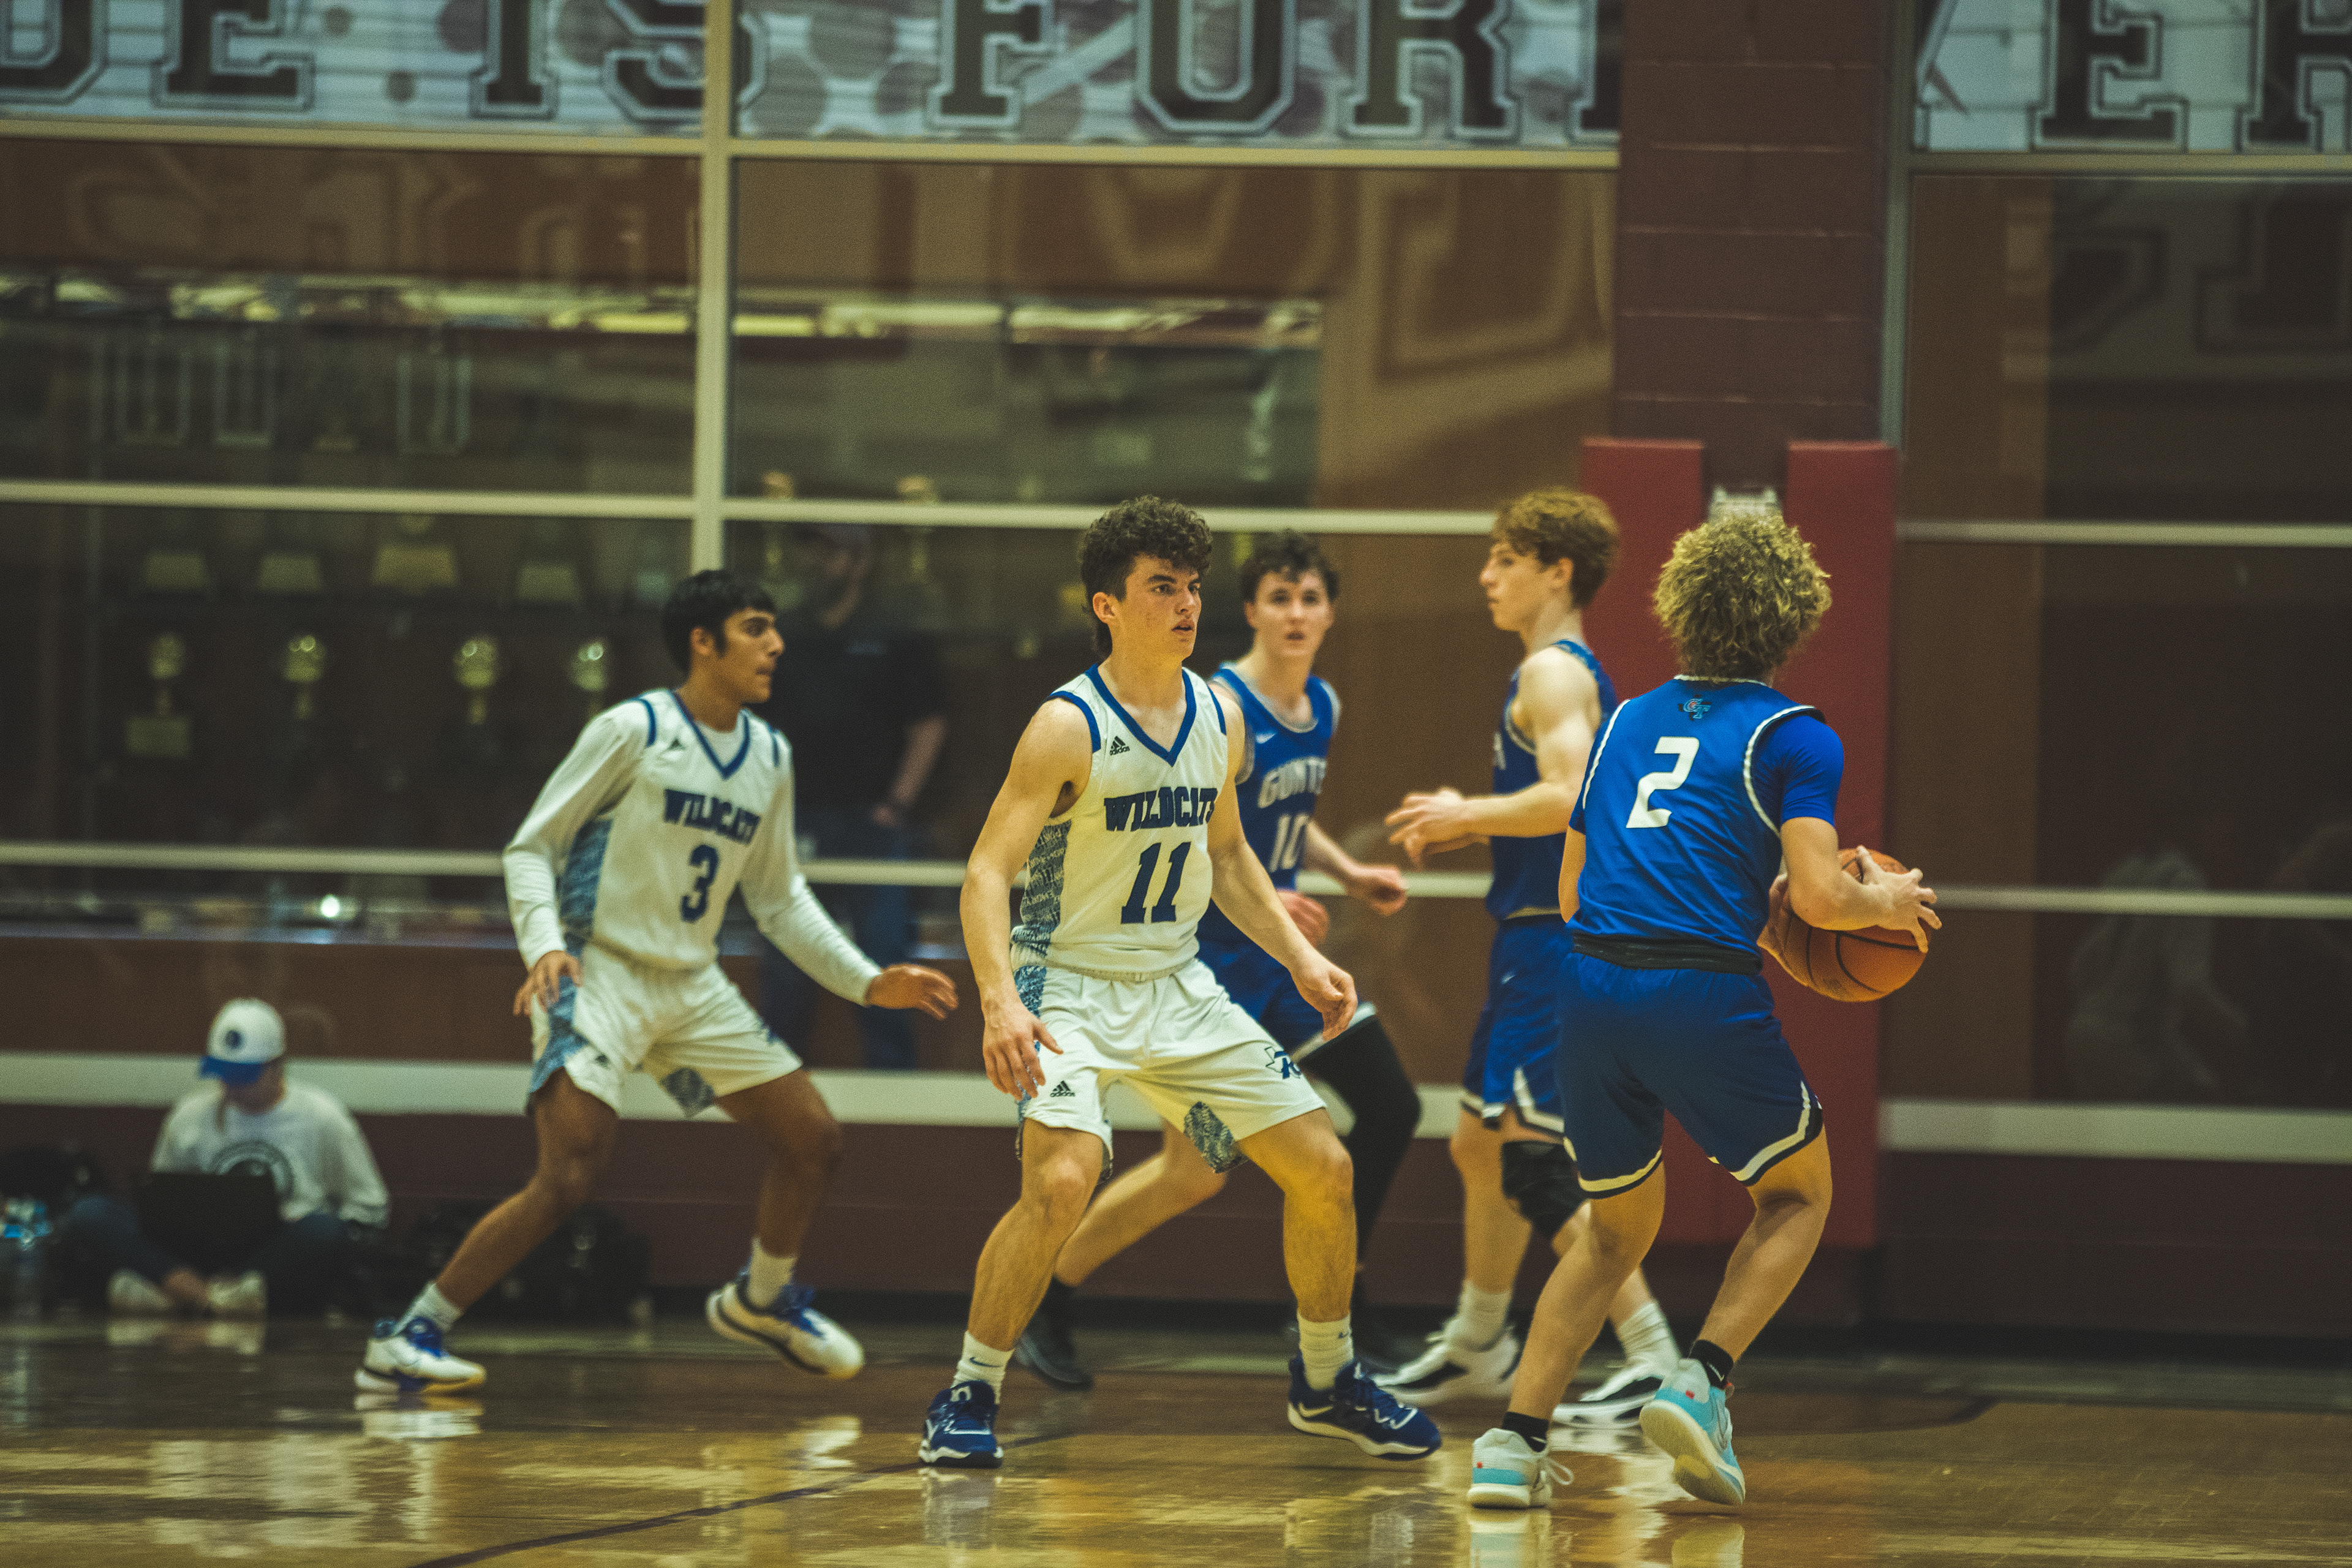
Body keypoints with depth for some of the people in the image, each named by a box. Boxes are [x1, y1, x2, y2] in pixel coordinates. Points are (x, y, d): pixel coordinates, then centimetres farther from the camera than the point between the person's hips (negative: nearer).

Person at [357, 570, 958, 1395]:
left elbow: (779, 898, 19)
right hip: (599, 976, -7)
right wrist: (544, 945, -25)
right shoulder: (633, 731, -11)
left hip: (692, 986, 7)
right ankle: (407, 1335, -13)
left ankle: (762, 1299, 34)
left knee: (812, 1140, 7)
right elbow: (529, 846, -8)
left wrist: (866, 982, 12)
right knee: (568, 1178, -22)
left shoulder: (769, 756, 9)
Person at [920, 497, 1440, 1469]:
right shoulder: (1069, 728, -17)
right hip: (1070, 989, -7)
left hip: (1178, 988, 7)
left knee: (1323, 1169, 5)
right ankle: (967, 1401, -14)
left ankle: (1327, 1382, 27)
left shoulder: (1219, 721, 3)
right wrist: (1000, 1001, -35)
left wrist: (1300, 958, 10)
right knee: (1062, 1179, -29)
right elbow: (988, 871, -21)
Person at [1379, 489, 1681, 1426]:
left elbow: (1571, 797, -28)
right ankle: (1474, 1348, 35)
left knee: (1536, 1164, -13)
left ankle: (1654, 1360, -15)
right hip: (1537, 939, 11)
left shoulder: (1552, 672, -14)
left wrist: (1467, 815, -15)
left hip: (1554, 944, -11)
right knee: (1481, 1145, 21)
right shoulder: (1580, 674, 17)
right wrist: (1470, 832, 17)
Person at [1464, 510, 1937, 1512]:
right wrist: (1886, 903, 13)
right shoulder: (1794, 737, 2)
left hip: (1591, 981, 5)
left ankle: (1515, 1442, 7)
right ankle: (1701, 1383, -1)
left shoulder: (1625, 723, 19)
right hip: (1703, 995, -5)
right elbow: (1817, 894, -9)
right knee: (1798, 1192, 19)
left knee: (1617, 1229, 22)